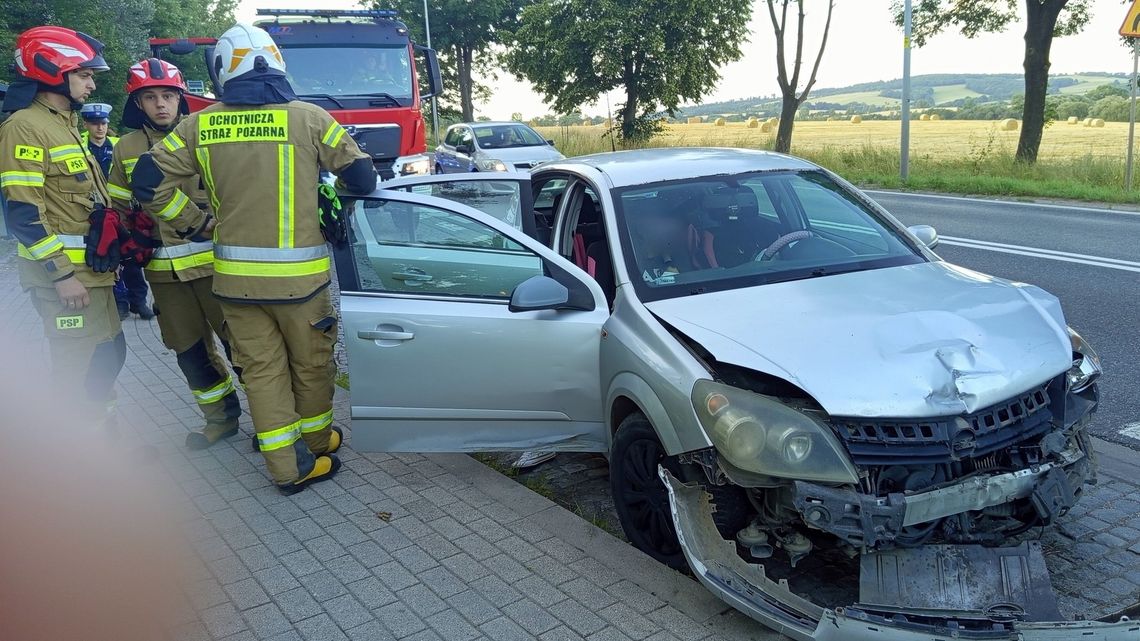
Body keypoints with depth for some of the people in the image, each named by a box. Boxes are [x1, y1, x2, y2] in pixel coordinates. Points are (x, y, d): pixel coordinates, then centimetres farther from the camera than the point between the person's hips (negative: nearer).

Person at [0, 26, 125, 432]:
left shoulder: (65, 124, 17)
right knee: (76, 370, -3)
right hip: (64, 278, -10)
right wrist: (61, 274, -21)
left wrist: (114, 250, 21)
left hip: (93, 272, 10)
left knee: (109, 356, 18)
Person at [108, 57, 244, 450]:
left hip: (213, 260, -4)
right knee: (190, 351, 12)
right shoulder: (127, 147, 9)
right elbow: (119, 206, 17)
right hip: (163, 269, 4)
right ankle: (222, 417, 28)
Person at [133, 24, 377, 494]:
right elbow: (361, 177, -3)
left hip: (235, 276, 2)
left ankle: (288, 468, 16)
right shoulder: (309, 118, -6)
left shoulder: (200, 125, 2)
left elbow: (148, 183, 2)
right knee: (311, 363, 16)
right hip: (298, 273, -2)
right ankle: (316, 442, 33)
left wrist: (198, 225, 13)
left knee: (261, 370, 11)